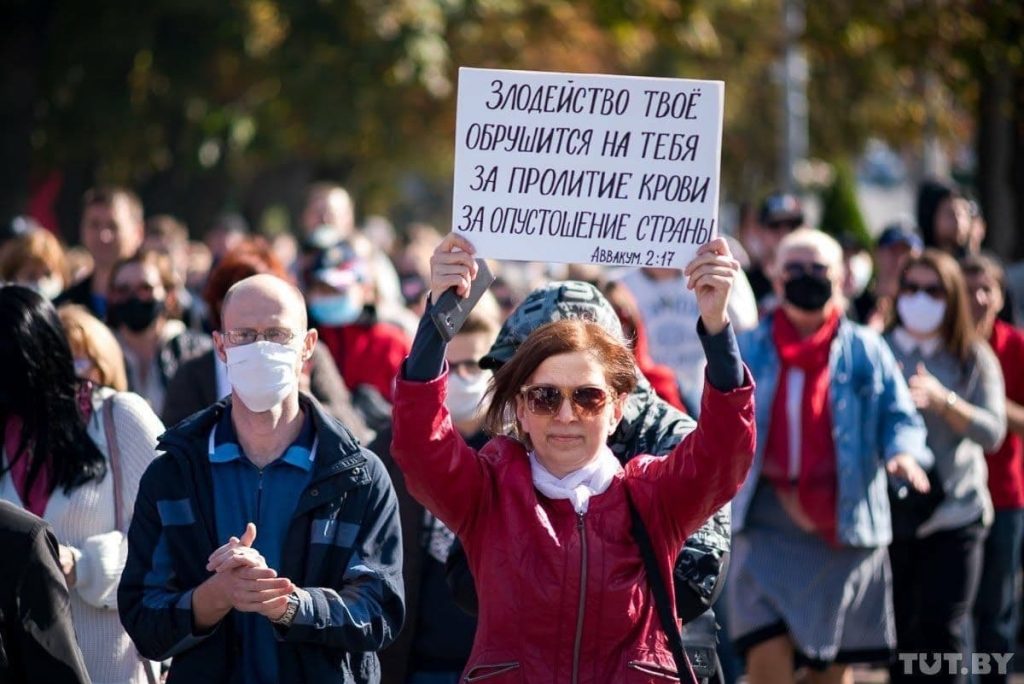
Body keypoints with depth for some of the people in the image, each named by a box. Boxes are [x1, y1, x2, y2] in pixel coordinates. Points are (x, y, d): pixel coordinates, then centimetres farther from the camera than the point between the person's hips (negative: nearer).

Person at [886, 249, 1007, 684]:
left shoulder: (973, 358, 4)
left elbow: (992, 433, -7)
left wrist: (943, 400, -22)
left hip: (955, 512, 0)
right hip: (887, 512, 1)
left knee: (941, 631, -7)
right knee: (898, 630, 4)